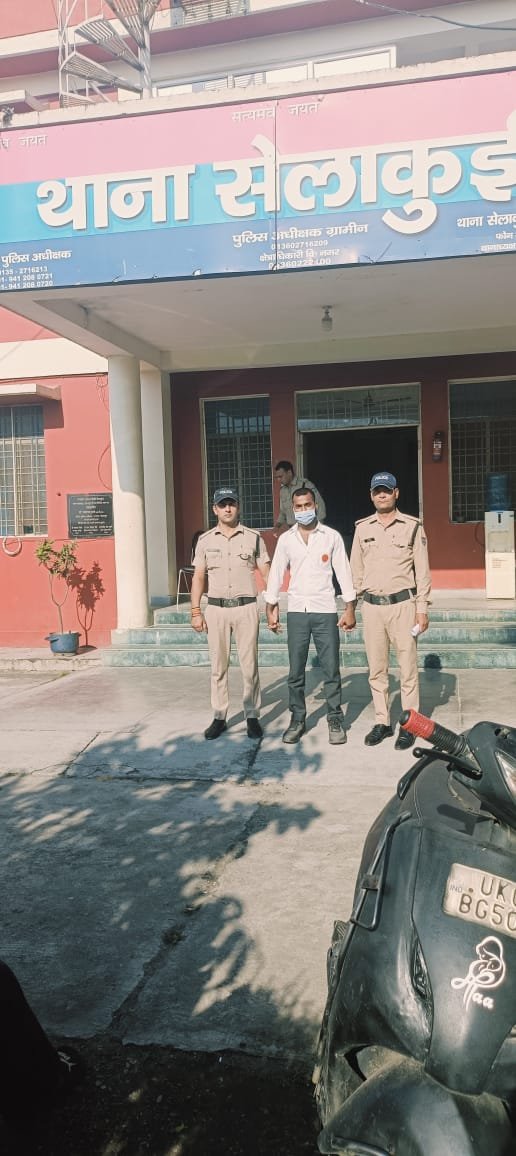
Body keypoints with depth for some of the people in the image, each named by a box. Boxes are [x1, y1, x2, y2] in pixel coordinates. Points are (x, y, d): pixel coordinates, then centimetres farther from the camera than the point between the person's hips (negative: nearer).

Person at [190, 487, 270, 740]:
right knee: (218, 666, 6)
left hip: (246, 607, -1)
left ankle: (252, 716, 12)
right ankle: (219, 717, 13)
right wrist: (196, 611, 0)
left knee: (249, 665, 2)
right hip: (216, 608, 1)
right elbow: (198, 576, 6)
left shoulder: (253, 538, 3)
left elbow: (266, 574, 3)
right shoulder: (205, 540, 6)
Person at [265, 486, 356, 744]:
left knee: (331, 670, 2)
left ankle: (335, 720, 13)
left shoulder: (332, 537, 1)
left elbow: (343, 572, 1)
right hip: (296, 611, 2)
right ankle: (297, 719, 17)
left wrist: (350, 608, -2)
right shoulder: (285, 539, 6)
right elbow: (276, 574, 9)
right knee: (296, 672, 5)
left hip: (325, 611, -1)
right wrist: (271, 608, 5)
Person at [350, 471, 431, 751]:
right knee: (376, 669, 9)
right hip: (372, 606, 3)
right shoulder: (362, 528, 9)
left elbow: (422, 570, 0)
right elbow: (356, 570, 13)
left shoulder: (412, 526, 0)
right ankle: (382, 722, 19)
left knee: (407, 668, 1)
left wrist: (422, 608, -4)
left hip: (402, 604, -3)